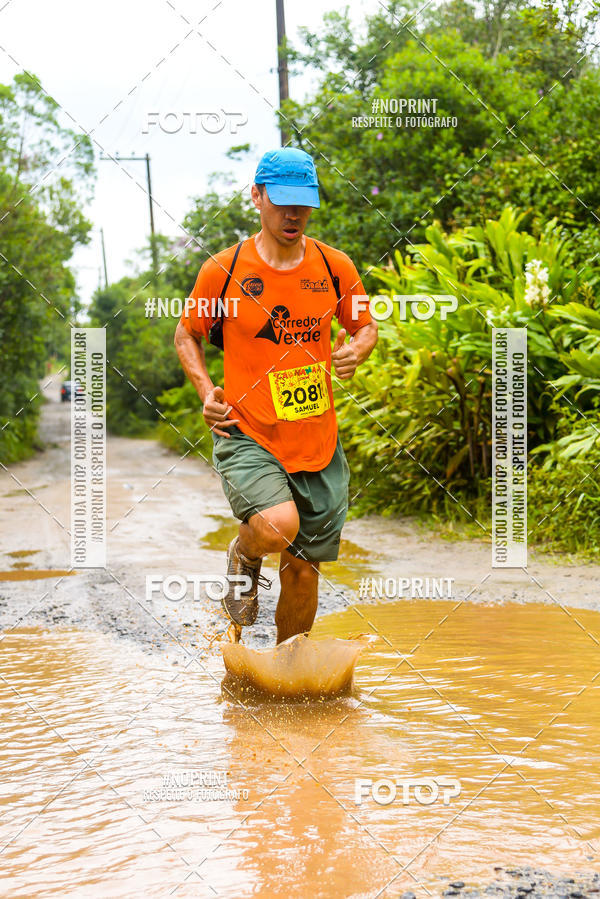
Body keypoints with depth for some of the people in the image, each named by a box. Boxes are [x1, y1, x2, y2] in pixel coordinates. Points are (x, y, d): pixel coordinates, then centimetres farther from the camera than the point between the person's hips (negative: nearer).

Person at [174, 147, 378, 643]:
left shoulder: (335, 266, 2)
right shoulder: (223, 270, -5)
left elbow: (366, 325, 17)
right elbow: (186, 334, 10)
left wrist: (357, 348, -7)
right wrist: (207, 392, -6)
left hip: (318, 442, 3)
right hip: (247, 435, -3)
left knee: (303, 571, 7)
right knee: (276, 525, -30)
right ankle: (243, 558, 7)